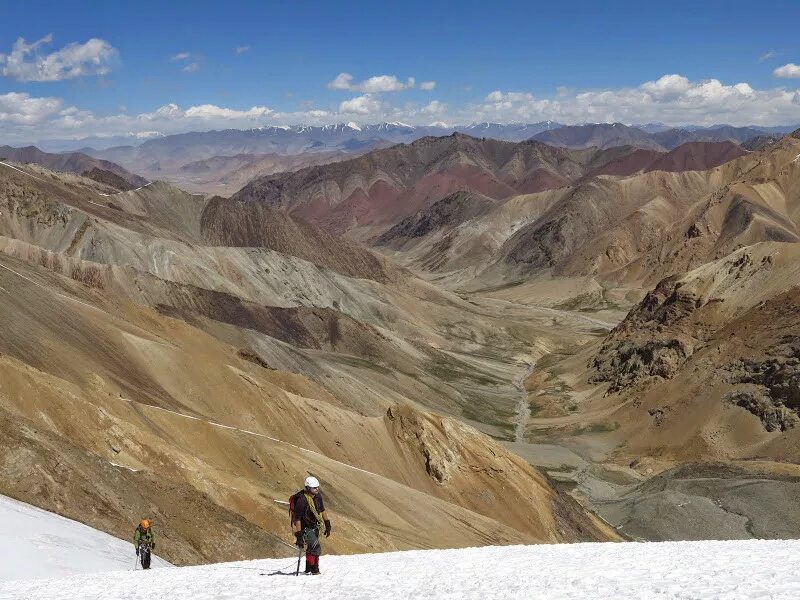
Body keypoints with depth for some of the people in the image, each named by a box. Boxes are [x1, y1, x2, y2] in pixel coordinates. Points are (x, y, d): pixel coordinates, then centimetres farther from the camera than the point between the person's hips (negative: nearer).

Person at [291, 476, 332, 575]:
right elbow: (297, 519, -25)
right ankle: (314, 570, -6)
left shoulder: (318, 495, -5)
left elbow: (322, 510, 10)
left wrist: (328, 525, 10)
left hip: (315, 527, 8)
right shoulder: (301, 500, -28)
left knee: (312, 548, 19)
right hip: (306, 528, -8)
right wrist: (298, 535, -26)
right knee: (315, 548, -17)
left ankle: (309, 569, 35)